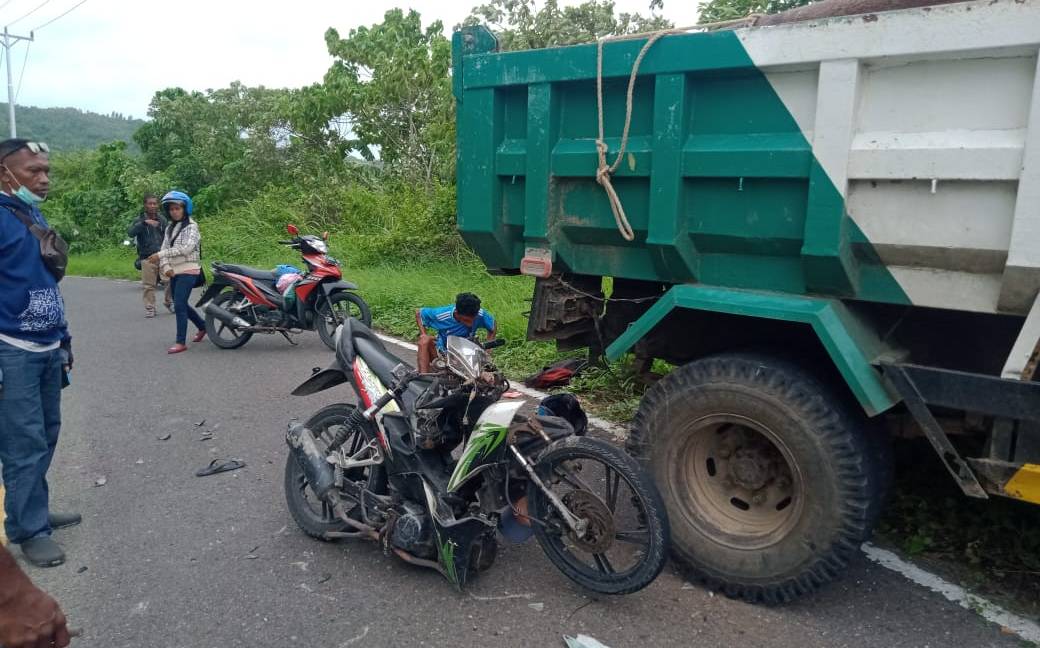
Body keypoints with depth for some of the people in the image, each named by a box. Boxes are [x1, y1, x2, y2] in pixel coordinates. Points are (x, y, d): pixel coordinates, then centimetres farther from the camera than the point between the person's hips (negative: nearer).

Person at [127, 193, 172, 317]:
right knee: (149, 285, -2)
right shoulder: (139, 220, 0)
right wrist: (144, 223, -31)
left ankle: (168, 302, 22)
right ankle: (150, 308, 10)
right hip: (147, 258, -3)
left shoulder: (162, 219, 11)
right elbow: (130, 233, -18)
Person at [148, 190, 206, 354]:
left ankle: (181, 342, -8)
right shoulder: (170, 228, 15)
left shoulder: (191, 226, -7)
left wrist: (160, 255, -22)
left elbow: (187, 248, -21)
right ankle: (202, 326, 36)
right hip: (174, 272, 8)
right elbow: (164, 249, 7)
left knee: (179, 305, -13)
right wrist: (166, 266, -12)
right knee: (181, 304, 16)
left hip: (188, 270, -8)